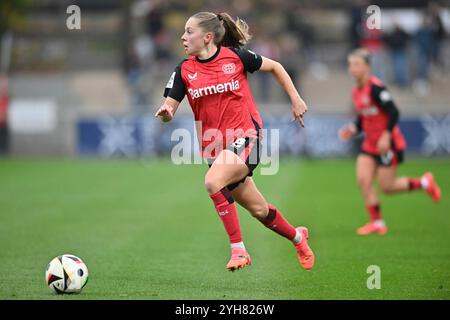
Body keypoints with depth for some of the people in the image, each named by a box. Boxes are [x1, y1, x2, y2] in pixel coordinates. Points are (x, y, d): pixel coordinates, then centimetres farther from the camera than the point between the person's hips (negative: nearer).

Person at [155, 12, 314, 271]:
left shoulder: (235, 56, -7)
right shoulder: (184, 70, 2)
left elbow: (275, 67, 8)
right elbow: (169, 109, -3)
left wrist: (296, 100, 6)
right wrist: (165, 113, -26)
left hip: (245, 136, -5)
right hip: (214, 145, 5)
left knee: (213, 181, -31)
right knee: (258, 209, 13)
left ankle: (238, 249, -21)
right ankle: (297, 236, 42)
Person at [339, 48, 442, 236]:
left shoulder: (375, 88, -18)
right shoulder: (356, 92, 8)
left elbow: (393, 112, -21)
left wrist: (386, 136, -26)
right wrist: (353, 129, 0)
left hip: (387, 144, -8)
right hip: (370, 144, 8)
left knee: (387, 187, -4)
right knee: (363, 180, -6)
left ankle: (424, 183, 19)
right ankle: (377, 223, 2)